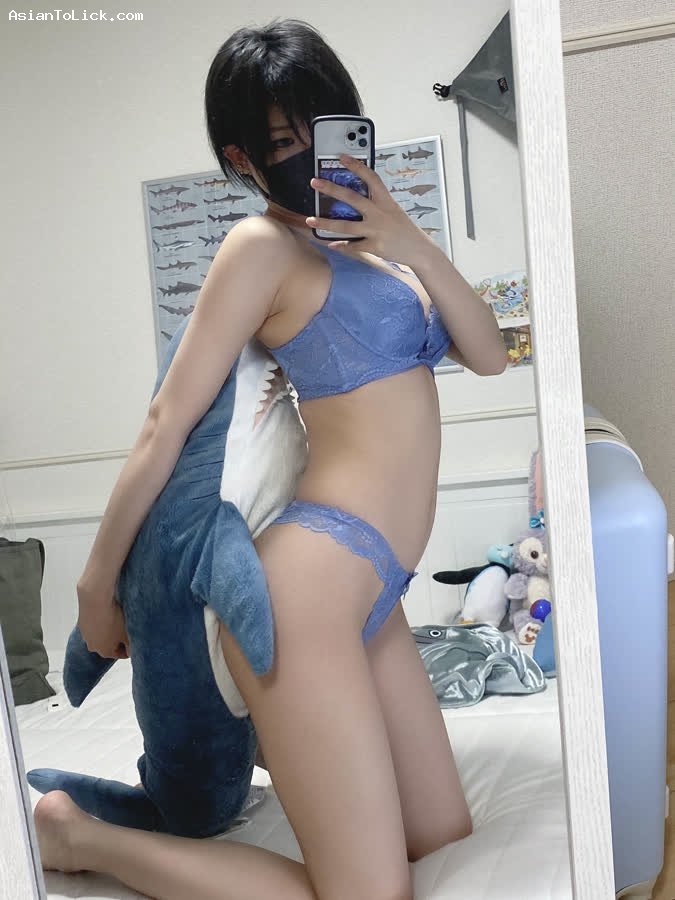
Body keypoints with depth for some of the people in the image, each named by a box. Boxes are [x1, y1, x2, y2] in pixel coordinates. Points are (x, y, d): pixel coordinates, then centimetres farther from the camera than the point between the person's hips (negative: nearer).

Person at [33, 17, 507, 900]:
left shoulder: (368, 238, 17)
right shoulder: (265, 243, -7)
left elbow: (489, 355, 9)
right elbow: (168, 423, -7)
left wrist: (410, 243, -6)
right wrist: (97, 584, -1)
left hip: (371, 595, 8)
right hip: (311, 579, -8)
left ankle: (273, 738, 32)